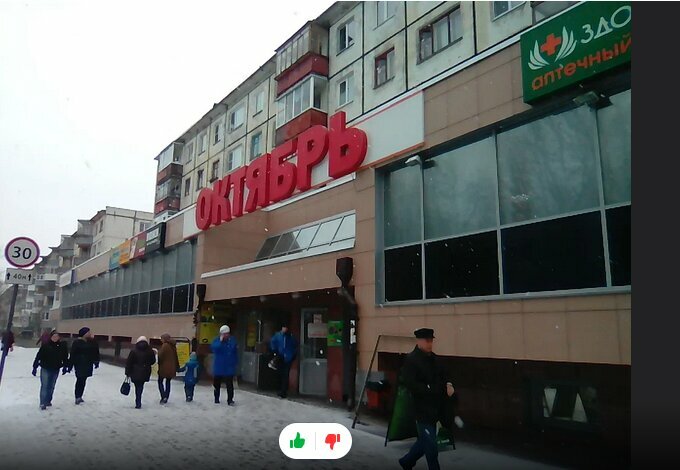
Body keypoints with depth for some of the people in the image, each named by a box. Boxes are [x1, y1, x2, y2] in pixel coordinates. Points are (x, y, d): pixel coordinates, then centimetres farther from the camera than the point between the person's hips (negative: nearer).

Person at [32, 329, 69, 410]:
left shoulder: (62, 346, -5)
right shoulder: (46, 345, -12)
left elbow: (65, 357, 4)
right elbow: (38, 356, -8)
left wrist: (65, 367, 5)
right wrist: (35, 367, -7)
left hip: (55, 369, 3)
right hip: (45, 368, -3)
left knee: (51, 386, 14)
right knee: (44, 386, -4)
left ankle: (48, 401, 28)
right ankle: (42, 403, 3)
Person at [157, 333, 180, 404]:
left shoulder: (165, 345, -14)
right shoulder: (173, 346, 9)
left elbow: (160, 356, -16)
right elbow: (175, 357, 14)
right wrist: (176, 367, 21)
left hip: (164, 367, -7)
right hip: (171, 368, 7)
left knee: (160, 382, 6)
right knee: (168, 382, 14)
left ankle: (163, 397, -7)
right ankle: (166, 398, 16)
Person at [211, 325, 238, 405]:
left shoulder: (232, 341, 0)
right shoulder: (216, 340, -5)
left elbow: (236, 353, 8)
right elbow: (213, 348, -24)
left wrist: (235, 362, 6)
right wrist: (220, 341, -27)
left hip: (229, 367, 0)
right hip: (218, 367, 0)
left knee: (230, 384, -2)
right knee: (216, 384, 11)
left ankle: (230, 400, 6)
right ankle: (216, 399, 26)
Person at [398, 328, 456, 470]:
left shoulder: (434, 358, 10)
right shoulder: (411, 360, -13)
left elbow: (443, 377, 19)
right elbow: (411, 384, -21)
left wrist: (449, 386, -3)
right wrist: (433, 390, -20)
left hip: (435, 409, 8)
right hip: (422, 409, -8)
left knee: (425, 441, 19)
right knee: (431, 445, -1)